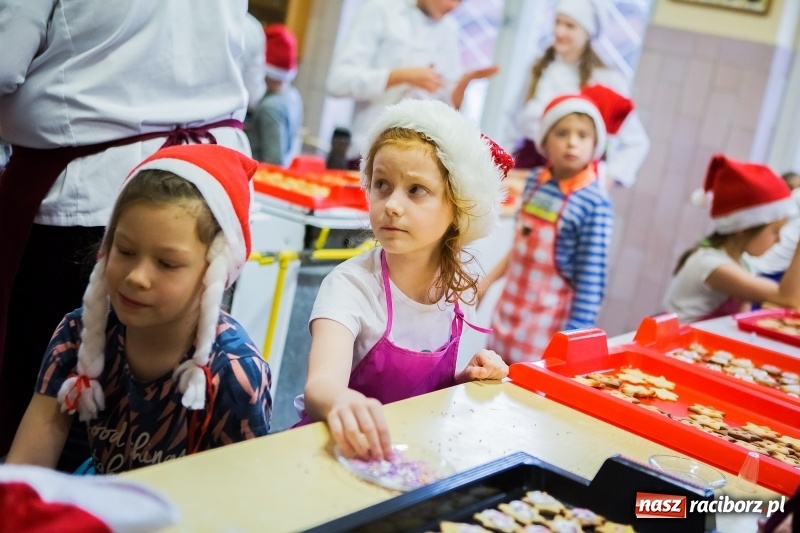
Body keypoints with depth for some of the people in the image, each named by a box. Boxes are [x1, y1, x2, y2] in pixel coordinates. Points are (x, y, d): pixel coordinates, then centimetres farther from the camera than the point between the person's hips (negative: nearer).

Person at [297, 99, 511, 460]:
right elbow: (321, 385, -35)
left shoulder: (458, 288, -4)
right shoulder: (350, 285, -19)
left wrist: (466, 379, -8)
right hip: (348, 443, -3)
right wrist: (340, 401, -56)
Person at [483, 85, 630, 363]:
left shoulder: (595, 205, -17)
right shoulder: (535, 181, 1)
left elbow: (591, 281, -16)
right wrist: (487, 282, 17)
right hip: (507, 319, 6)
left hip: (545, 333, -6)